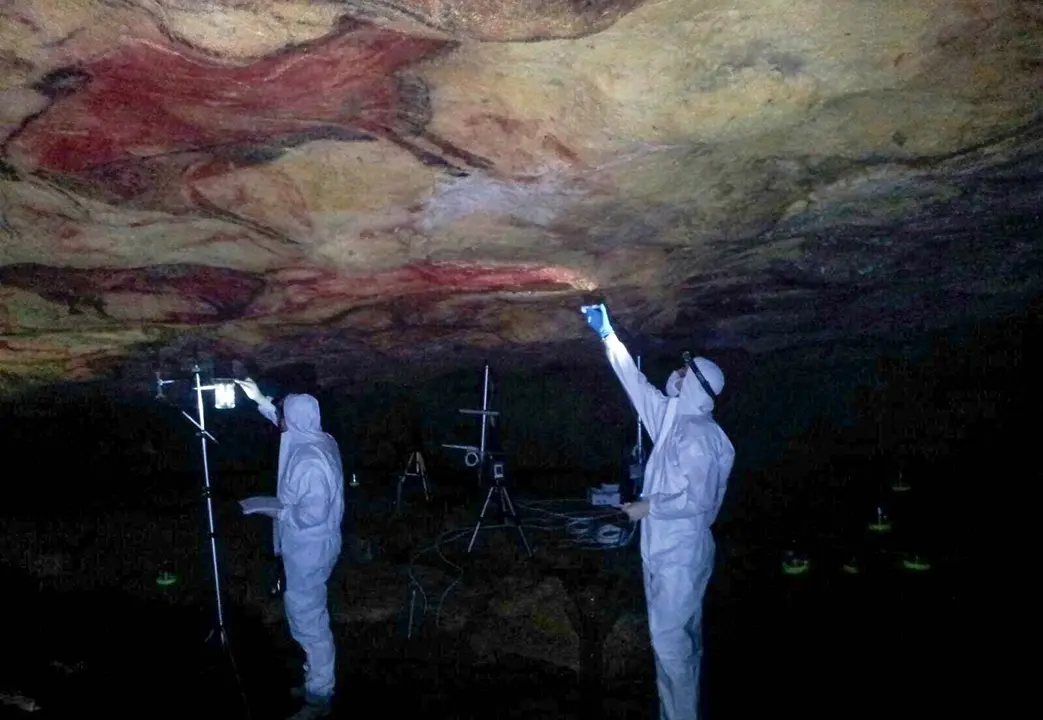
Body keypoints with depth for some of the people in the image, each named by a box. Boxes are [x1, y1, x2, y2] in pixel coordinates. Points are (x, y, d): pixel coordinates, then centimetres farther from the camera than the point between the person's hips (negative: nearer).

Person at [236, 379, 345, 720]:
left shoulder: (309, 461, -30)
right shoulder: (320, 441, 0)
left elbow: (312, 514, -30)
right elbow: (290, 425, 22)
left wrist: (276, 511, -17)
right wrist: (261, 401, 21)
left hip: (308, 549, -10)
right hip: (310, 546, 10)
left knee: (308, 619, 2)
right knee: (310, 614, 22)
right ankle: (318, 682, 37)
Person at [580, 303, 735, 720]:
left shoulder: (699, 438, -21)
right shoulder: (673, 417, 5)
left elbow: (697, 499, -24)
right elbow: (636, 383, 12)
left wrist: (648, 506, -16)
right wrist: (607, 334, 13)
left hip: (681, 553, -9)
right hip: (662, 548, 9)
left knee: (668, 636, -2)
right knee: (679, 635, 18)